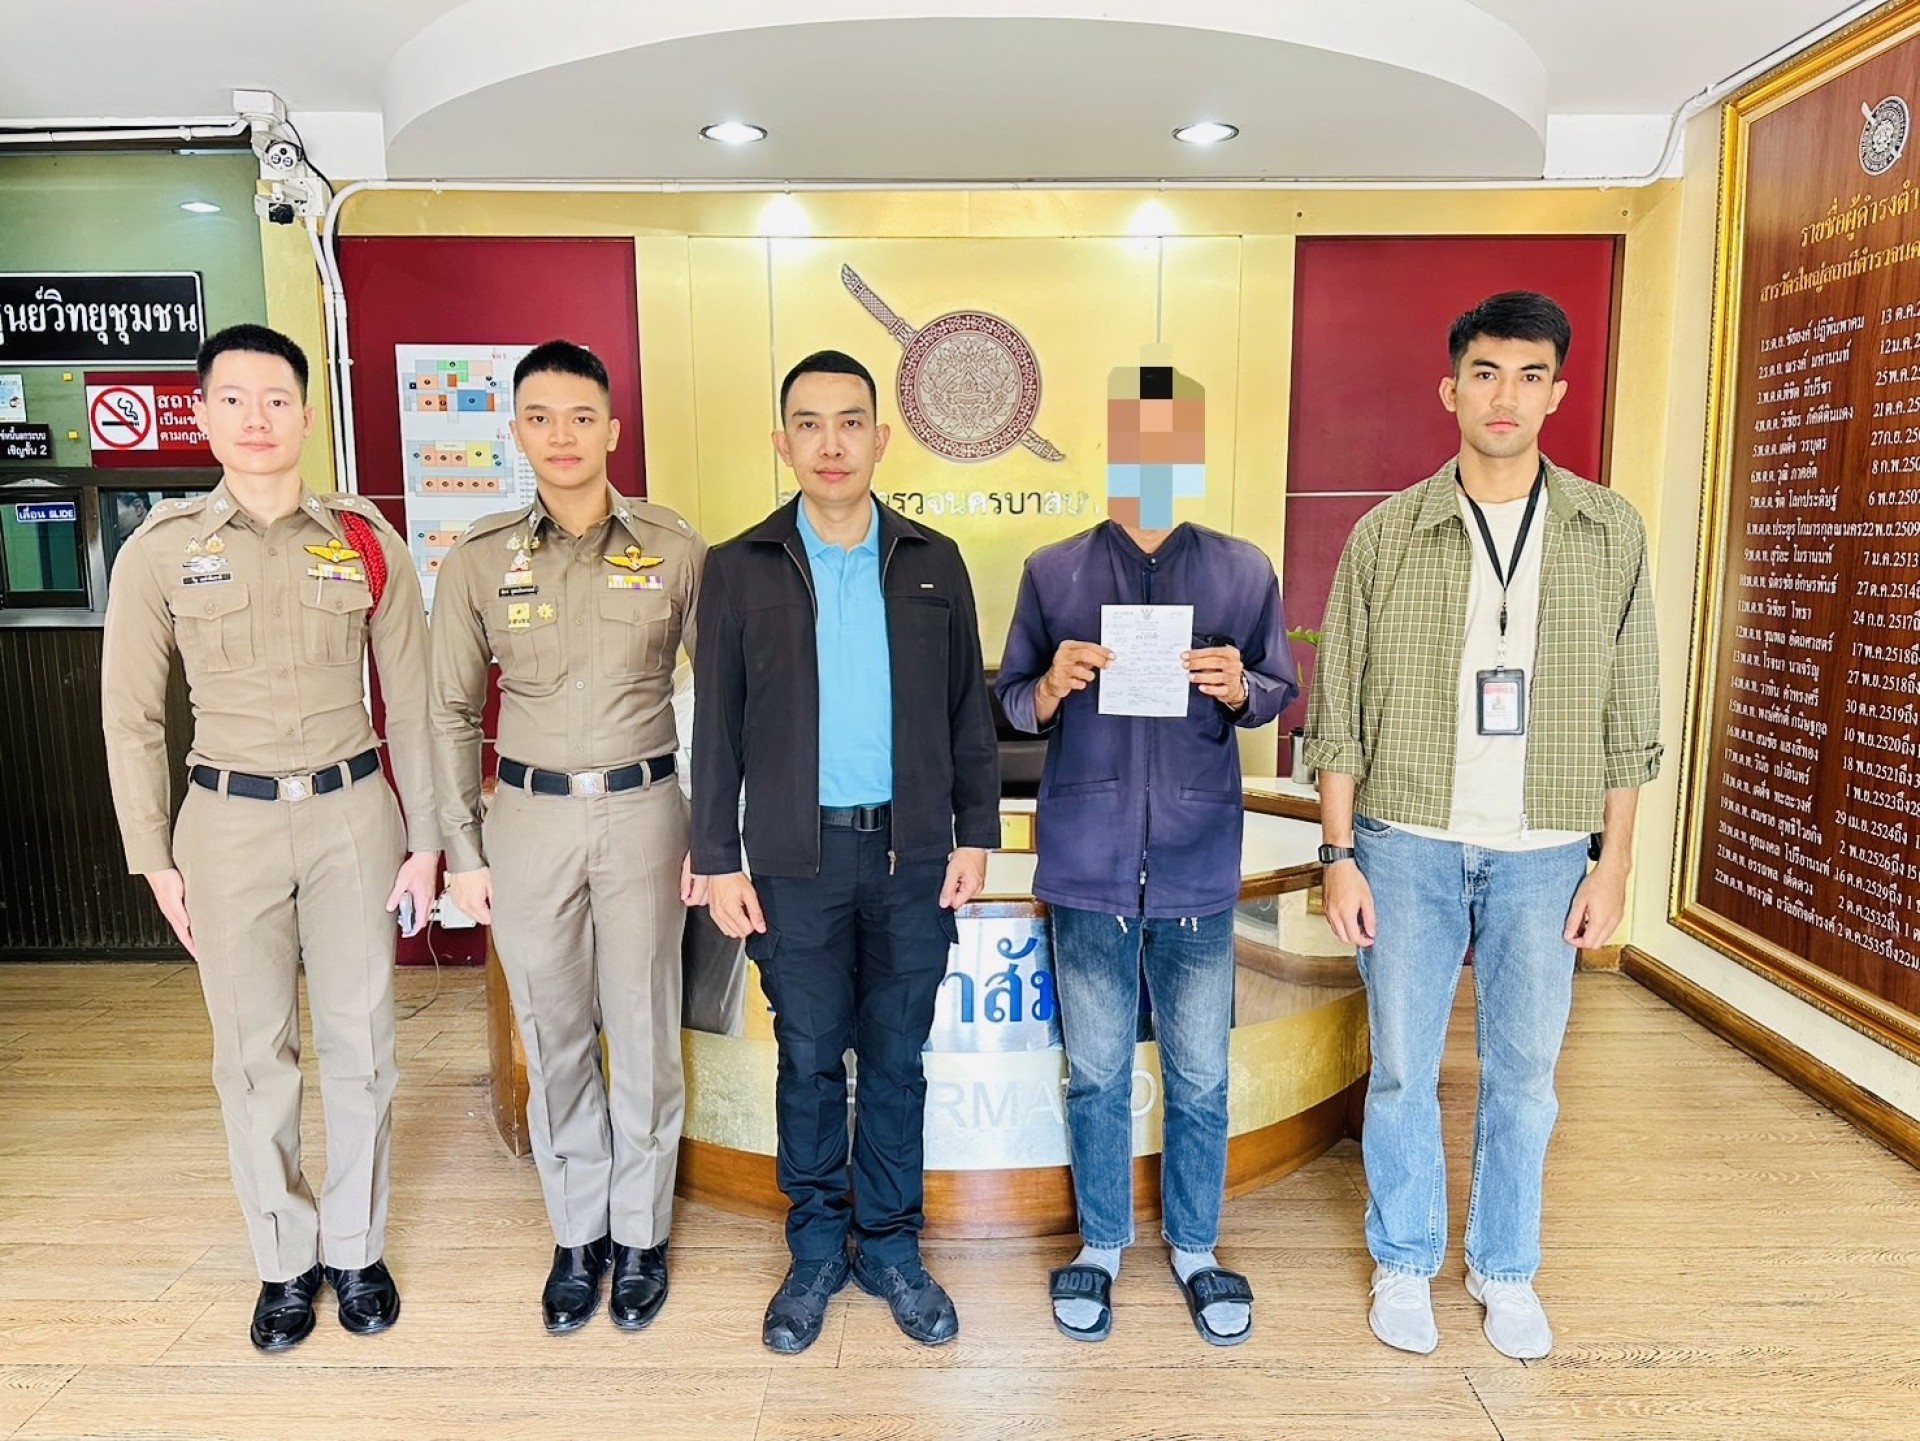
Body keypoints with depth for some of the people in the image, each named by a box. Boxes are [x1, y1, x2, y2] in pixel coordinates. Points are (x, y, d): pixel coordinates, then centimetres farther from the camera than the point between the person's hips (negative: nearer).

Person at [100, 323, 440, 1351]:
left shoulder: (365, 541, 0)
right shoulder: (160, 552, 0)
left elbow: (409, 700, 3)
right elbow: (132, 717, 5)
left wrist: (424, 839, 2)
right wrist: (155, 860, 2)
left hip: (351, 812, 0)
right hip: (228, 821, 0)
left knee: (360, 1042, 7)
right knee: (254, 1053, 9)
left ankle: (356, 1249, 27)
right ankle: (285, 1261, 28)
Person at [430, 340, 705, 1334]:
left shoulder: (674, 550, -2)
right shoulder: (478, 559, 1)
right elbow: (453, 712, 7)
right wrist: (463, 849, 3)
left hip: (642, 810, -1)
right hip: (528, 815, 1)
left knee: (643, 1036, 7)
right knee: (554, 1038, 11)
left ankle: (641, 1234, 26)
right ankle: (577, 1234, 29)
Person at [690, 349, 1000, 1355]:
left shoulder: (934, 565, 3)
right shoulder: (739, 568, 0)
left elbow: (968, 712, 6)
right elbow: (717, 725, 0)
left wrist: (975, 834, 2)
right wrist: (717, 860, -2)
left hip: (911, 854, 1)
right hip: (795, 858, -1)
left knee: (896, 1061, 11)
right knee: (809, 1061, 11)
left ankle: (890, 1249, 29)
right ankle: (816, 1252, 30)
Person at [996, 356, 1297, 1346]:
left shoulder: (1244, 572, 3)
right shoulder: (1052, 572, 2)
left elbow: (1281, 693, 8)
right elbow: (1010, 704, 5)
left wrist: (1241, 688, -13)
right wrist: (1055, 685, -16)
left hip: (1197, 866, 1)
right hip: (1089, 864, 0)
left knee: (1199, 1073, 11)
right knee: (1096, 1071, 12)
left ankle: (1195, 1247, 32)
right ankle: (1101, 1243, 32)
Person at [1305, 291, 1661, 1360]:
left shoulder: (1610, 532, 2)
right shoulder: (1388, 533, -2)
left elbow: (1629, 715, 5)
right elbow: (1339, 711, -1)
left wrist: (1614, 862, 2)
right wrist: (1341, 854, -4)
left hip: (1545, 853, 1)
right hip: (1410, 844, -1)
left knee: (1526, 1073, 12)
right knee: (1403, 1067, 9)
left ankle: (1506, 1270, 32)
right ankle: (1405, 1260, 29)